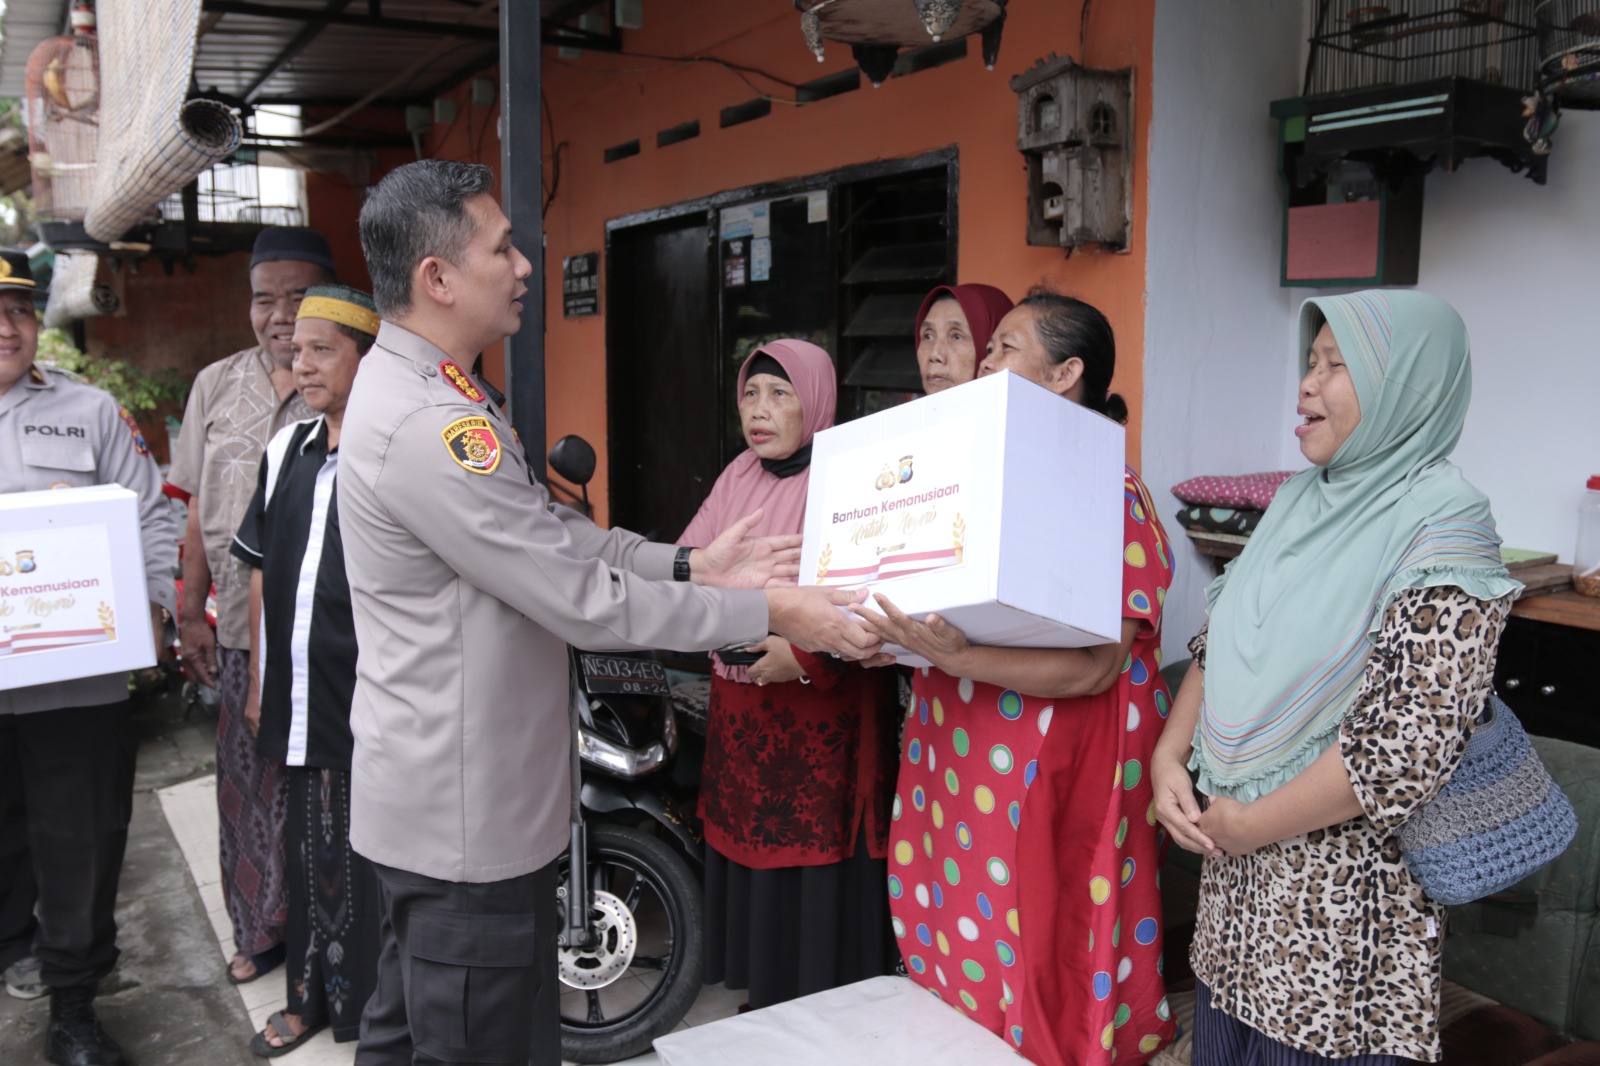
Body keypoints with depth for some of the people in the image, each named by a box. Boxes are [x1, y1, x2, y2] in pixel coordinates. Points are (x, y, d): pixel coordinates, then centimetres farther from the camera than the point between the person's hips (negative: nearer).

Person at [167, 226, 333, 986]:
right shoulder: (217, 385, 11)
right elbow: (200, 511, 14)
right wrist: (191, 612, 10)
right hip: (244, 629, 5)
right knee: (248, 784, 14)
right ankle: (260, 928, 32)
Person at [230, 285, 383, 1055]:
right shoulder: (285, 451, 10)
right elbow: (263, 575, 17)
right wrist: (260, 681, 17)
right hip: (300, 704, 6)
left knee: (370, 868, 4)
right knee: (308, 859, 19)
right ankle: (311, 996, 38)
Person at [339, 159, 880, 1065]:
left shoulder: (416, 390, 9)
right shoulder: (428, 426, -26)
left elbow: (555, 537, 9)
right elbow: (586, 602, -24)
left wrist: (689, 563, -1)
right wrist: (771, 614, -18)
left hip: (430, 800, 10)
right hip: (467, 818, -10)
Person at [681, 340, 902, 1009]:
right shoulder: (739, 476, 9)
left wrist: (808, 654, -28)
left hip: (824, 708, -7)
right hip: (741, 703, 7)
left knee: (818, 869, 3)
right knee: (751, 847, 17)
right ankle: (765, 995, 36)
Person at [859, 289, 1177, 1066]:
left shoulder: (1109, 499, -11)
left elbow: (1095, 666, -19)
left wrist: (954, 659, -30)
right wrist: (892, 634, -2)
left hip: (1043, 779, -7)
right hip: (954, 758, 7)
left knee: (1033, 979, 3)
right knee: (951, 961, 14)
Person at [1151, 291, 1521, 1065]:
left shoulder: (1440, 528, -16)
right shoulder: (1300, 499, 7)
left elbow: (1408, 748, -24)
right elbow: (1218, 640, 13)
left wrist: (1252, 825, -16)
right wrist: (1168, 755, -1)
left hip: (1339, 884, -6)